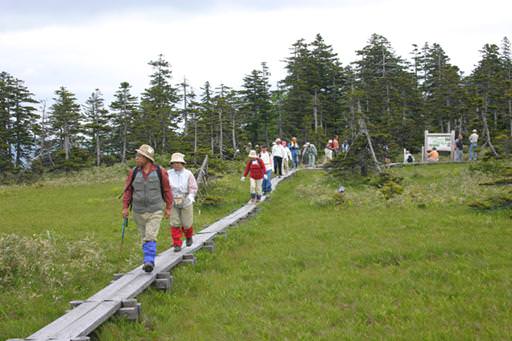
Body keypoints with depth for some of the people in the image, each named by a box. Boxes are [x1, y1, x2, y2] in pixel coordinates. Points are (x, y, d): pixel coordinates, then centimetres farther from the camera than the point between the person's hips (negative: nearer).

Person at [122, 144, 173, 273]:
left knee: (150, 237, -14)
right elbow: (128, 190, 2)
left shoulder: (160, 172, -8)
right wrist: (125, 207, -3)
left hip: (155, 211, -3)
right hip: (138, 211, 3)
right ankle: (149, 260, 25)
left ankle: (149, 262, -13)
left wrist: (168, 208, 1)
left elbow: (167, 190, -1)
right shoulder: (134, 172, -2)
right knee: (144, 237, 12)